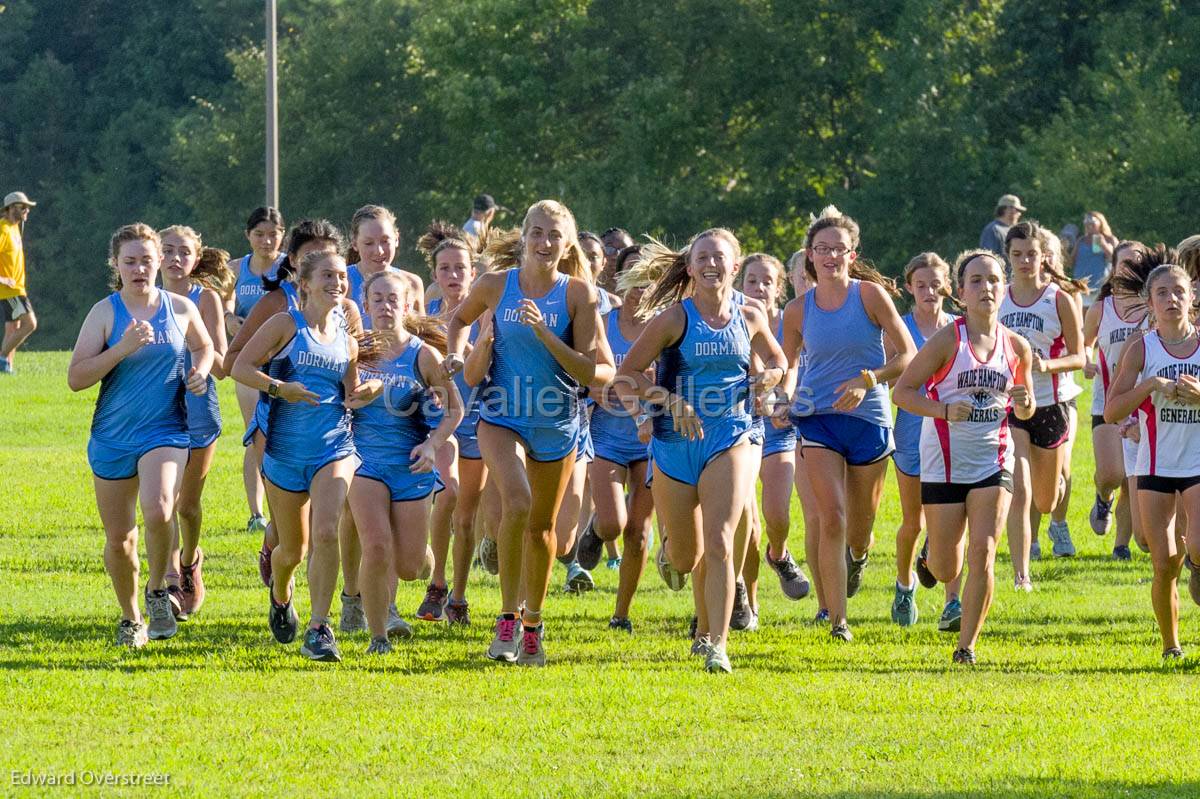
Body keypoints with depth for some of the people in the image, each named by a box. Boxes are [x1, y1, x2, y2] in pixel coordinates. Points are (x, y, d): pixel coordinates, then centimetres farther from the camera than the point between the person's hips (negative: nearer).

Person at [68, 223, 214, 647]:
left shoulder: (181, 309, 2)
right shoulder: (105, 313, -5)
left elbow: (203, 346, 24)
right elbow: (75, 378, -13)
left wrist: (200, 372, 2)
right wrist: (124, 348, -22)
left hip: (166, 432, -1)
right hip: (112, 438, 1)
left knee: (158, 509, -28)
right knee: (119, 538, 7)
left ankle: (158, 592, -4)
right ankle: (130, 619, 30)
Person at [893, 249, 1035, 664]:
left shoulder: (1016, 346, 2)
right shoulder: (946, 340, -9)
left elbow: (1025, 409, 15)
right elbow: (903, 390, -7)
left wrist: (1022, 403, -9)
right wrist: (944, 410, -22)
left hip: (993, 462, 2)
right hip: (944, 461, -2)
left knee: (983, 552, -15)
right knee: (946, 570, 5)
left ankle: (966, 646, -2)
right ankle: (936, 552, 44)